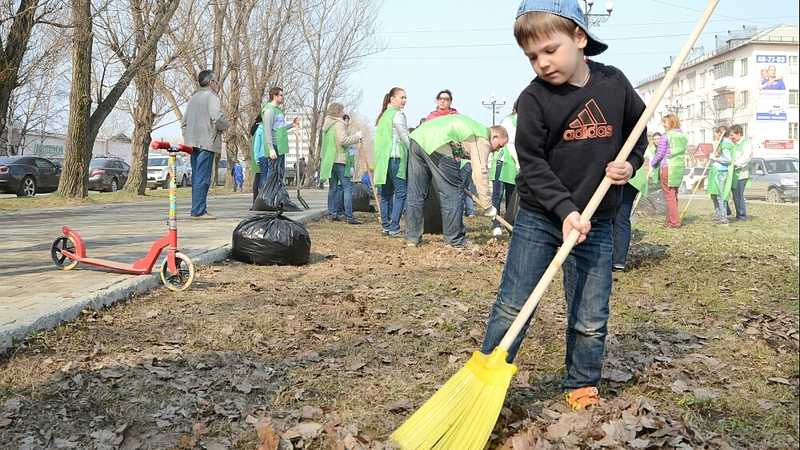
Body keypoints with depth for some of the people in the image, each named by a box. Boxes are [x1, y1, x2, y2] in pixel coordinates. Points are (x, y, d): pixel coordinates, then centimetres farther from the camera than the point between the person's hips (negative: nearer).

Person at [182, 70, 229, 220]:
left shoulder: (193, 98, 21)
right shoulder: (212, 97, -6)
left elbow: (184, 123, 23)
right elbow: (217, 117, -23)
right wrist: (225, 126, -4)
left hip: (192, 143, 9)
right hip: (206, 142, -9)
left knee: (196, 178, 12)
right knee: (202, 179, -9)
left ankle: (197, 210, 14)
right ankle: (198, 212, -10)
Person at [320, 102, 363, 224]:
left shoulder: (327, 125, 18)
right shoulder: (339, 124, -10)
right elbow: (343, 140, -19)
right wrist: (357, 136, -10)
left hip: (329, 160, 9)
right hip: (339, 160, -9)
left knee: (333, 188, 12)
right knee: (347, 188, -7)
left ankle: (333, 214, 12)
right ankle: (349, 217, -11)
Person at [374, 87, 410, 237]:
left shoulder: (383, 115, 20)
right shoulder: (397, 114, -6)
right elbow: (405, 137, -7)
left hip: (382, 158, 9)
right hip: (396, 156, -9)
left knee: (386, 193, 11)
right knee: (401, 193, -8)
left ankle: (385, 226, 11)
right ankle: (394, 228, -13)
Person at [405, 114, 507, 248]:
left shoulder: (476, 129, 30)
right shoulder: (482, 140, 4)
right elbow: (480, 174, -2)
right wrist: (488, 206, 3)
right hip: (436, 143, -9)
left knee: (415, 193, 11)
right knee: (451, 193, 0)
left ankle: (412, 237, 16)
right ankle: (455, 240, 6)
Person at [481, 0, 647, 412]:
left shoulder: (614, 83, 0)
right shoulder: (534, 98, -9)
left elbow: (637, 124, 18)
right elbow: (531, 162, -13)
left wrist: (631, 162, -1)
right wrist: (564, 209, -22)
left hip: (595, 223, 2)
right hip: (539, 218, -2)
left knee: (590, 319, 8)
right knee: (512, 306, -1)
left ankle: (582, 386, 28)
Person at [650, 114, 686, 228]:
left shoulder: (666, 136, -11)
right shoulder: (684, 136, 10)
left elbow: (660, 154, -9)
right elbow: (683, 152, 16)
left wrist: (653, 163, 7)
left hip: (667, 168, -7)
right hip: (680, 167, 7)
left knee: (669, 196, -2)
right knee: (674, 195, 14)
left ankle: (674, 222, -2)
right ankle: (671, 220, 19)